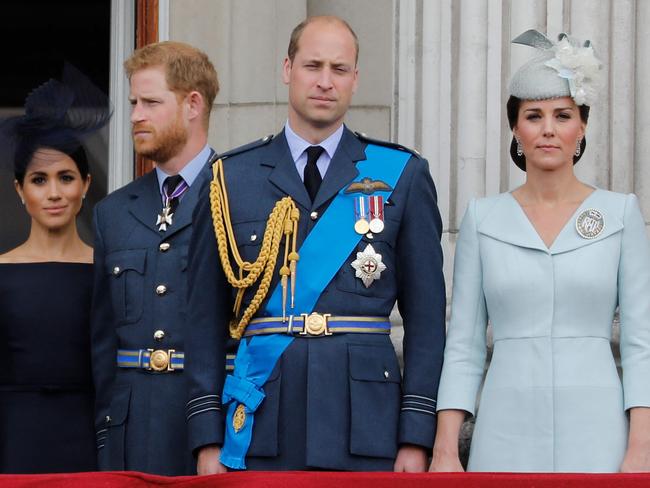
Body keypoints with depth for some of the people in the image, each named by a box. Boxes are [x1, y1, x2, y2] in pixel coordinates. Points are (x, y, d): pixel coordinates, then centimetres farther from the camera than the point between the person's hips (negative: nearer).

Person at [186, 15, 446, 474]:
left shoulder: (402, 175, 7)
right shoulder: (231, 178, 8)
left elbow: (426, 315, 5)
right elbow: (207, 317, 8)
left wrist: (417, 437, -3)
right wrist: (208, 438, 1)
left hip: (365, 422, -1)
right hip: (260, 423, 1)